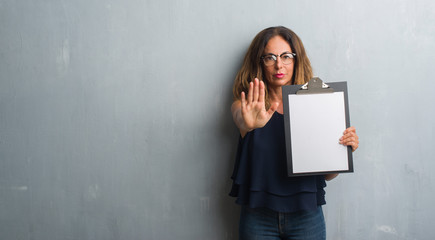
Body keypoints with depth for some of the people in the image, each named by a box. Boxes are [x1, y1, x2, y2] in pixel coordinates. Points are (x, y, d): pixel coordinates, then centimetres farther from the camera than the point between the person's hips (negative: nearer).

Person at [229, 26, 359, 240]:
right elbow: (240, 120, -27)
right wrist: (249, 123, -49)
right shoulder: (245, 105, -2)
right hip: (258, 216, -1)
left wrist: (345, 149, -14)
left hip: (306, 216, 1)